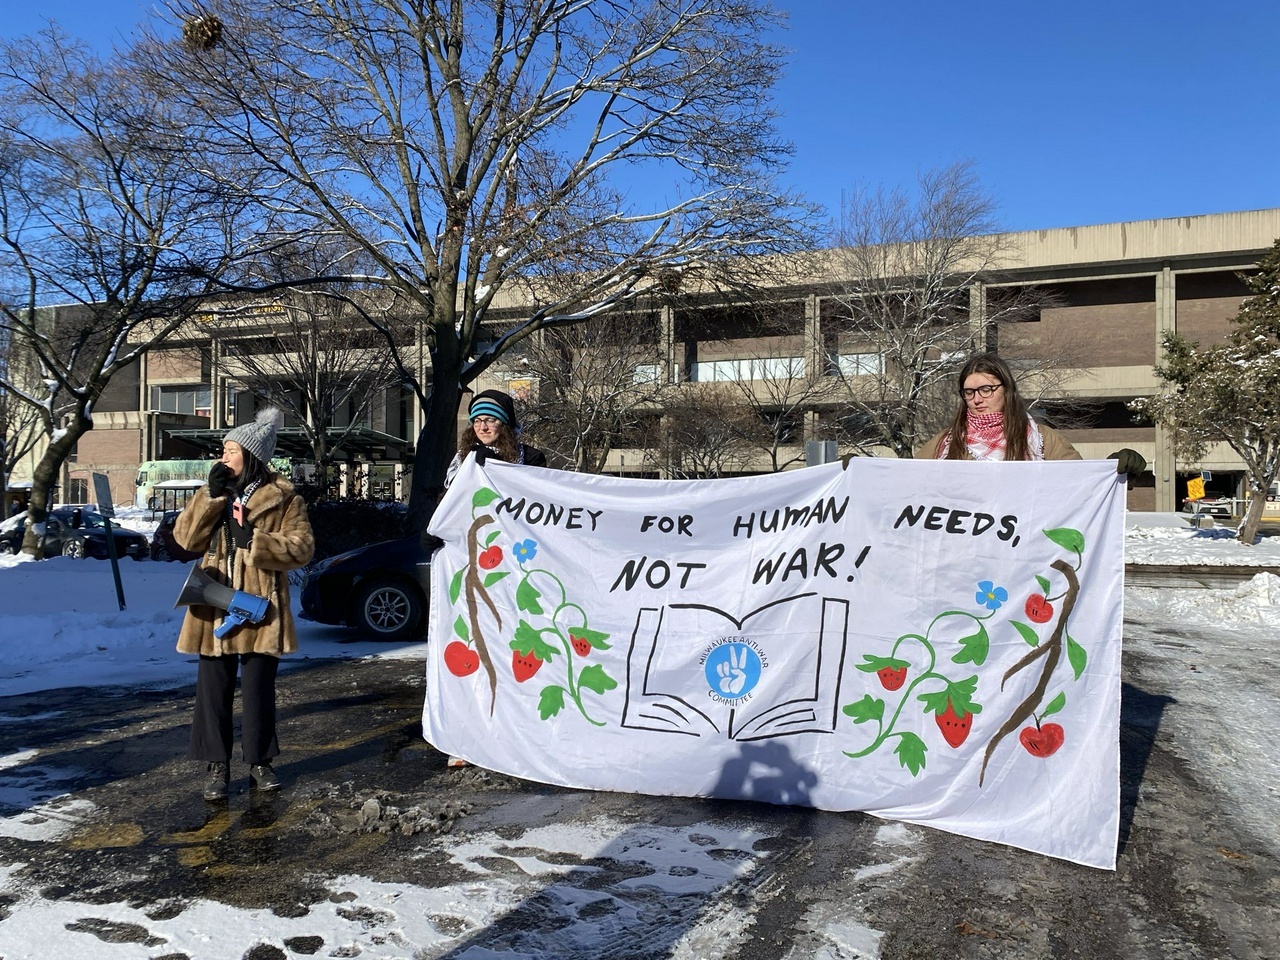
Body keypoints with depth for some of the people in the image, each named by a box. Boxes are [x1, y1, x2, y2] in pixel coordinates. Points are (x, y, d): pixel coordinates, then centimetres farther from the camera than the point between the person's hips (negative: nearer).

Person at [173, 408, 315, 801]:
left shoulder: (282, 497, -2)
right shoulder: (213, 493, 11)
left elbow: (302, 548, -8)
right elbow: (186, 538, 0)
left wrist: (254, 541, -19)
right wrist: (212, 496, -10)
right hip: (214, 607, 3)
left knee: (258, 688, 6)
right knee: (213, 687, 6)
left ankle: (259, 760, 22)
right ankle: (217, 765, 18)